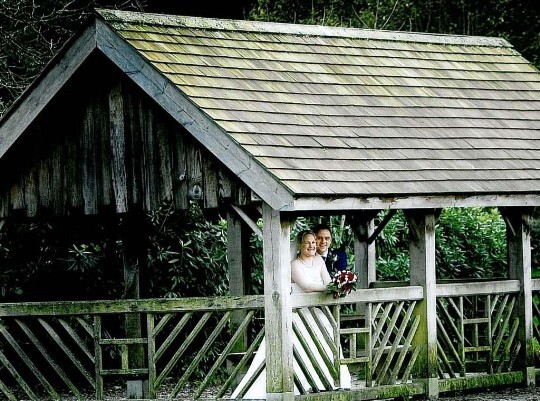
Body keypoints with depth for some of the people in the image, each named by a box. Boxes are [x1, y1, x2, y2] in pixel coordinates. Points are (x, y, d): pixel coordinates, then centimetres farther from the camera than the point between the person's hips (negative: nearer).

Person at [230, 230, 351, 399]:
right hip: (297, 313, -6)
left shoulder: (318, 260, 13)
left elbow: (328, 281, 2)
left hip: (315, 312, 6)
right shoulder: (294, 265, -6)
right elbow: (305, 285, -19)